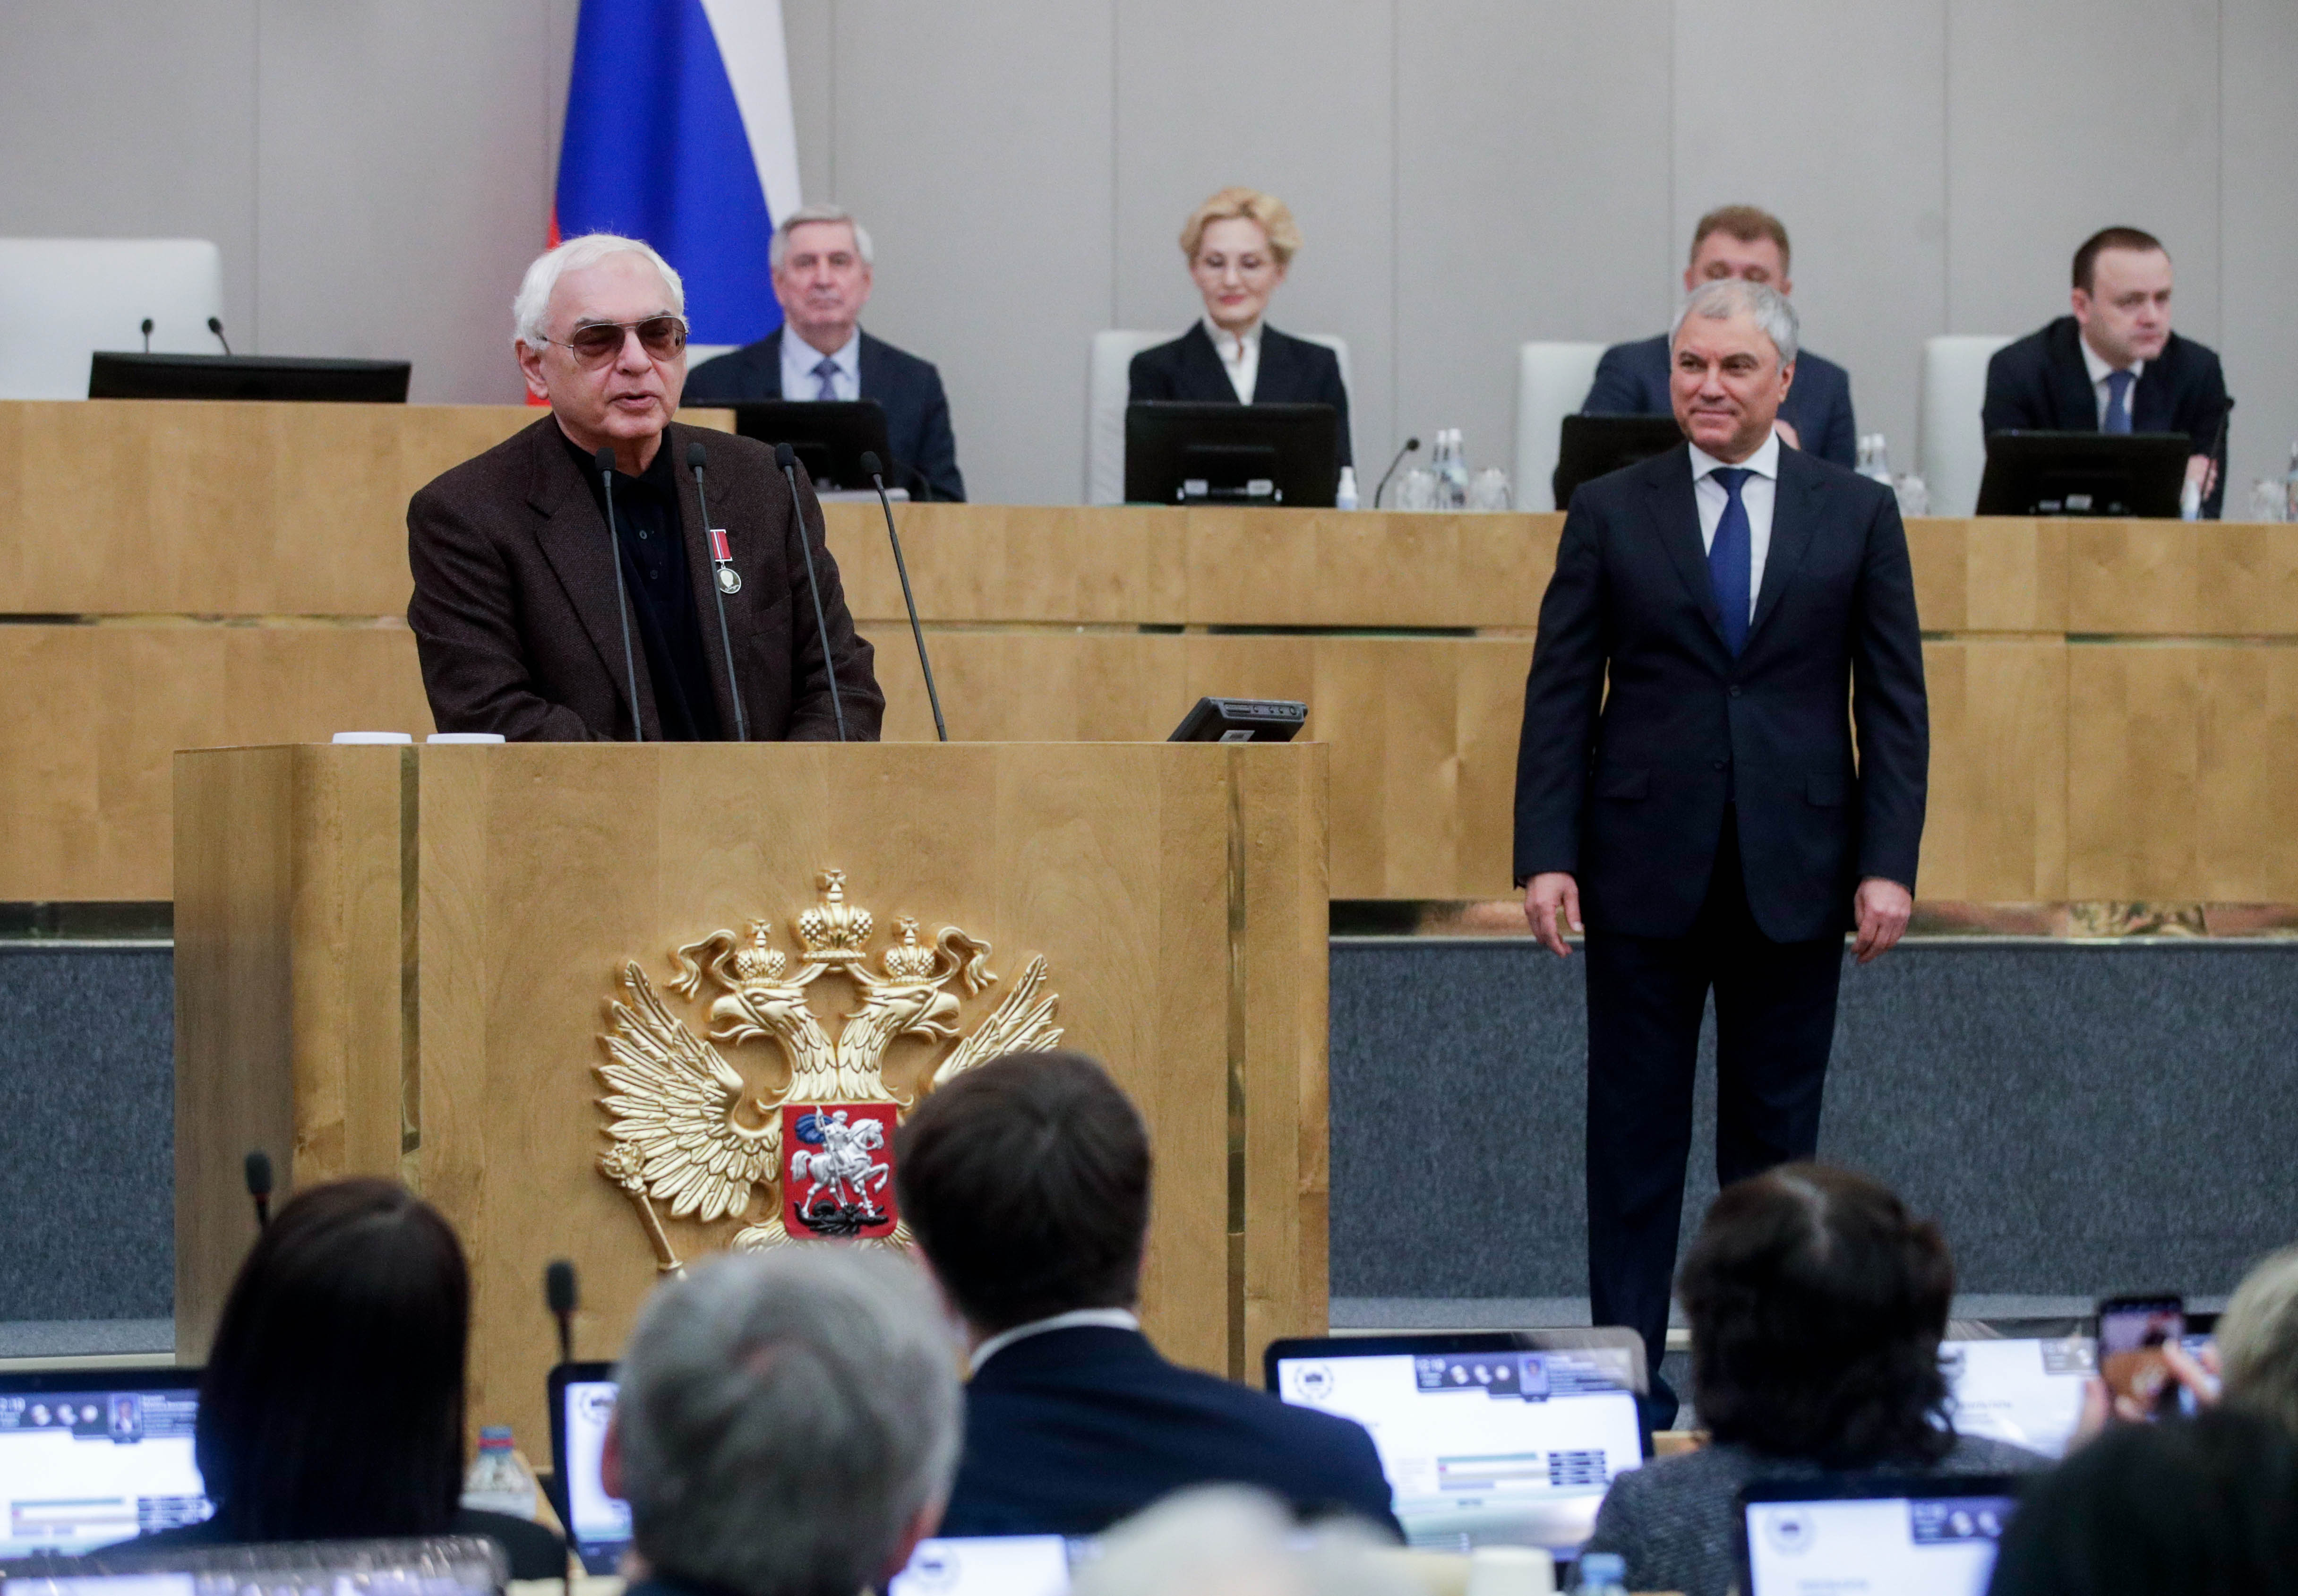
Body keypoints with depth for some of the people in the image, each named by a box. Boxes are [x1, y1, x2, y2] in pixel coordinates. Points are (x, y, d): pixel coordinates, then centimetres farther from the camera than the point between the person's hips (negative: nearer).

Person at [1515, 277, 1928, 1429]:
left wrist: (1888, 864, -5)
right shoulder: (1610, 512, 4)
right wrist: (1546, 855, -7)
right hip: (1647, 872, -1)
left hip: (1795, 877, 1)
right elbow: (1560, 694, 2)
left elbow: (1894, 703, 4)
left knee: (1776, 1138, 7)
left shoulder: (1858, 515, 6)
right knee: (1634, 1136, 2)